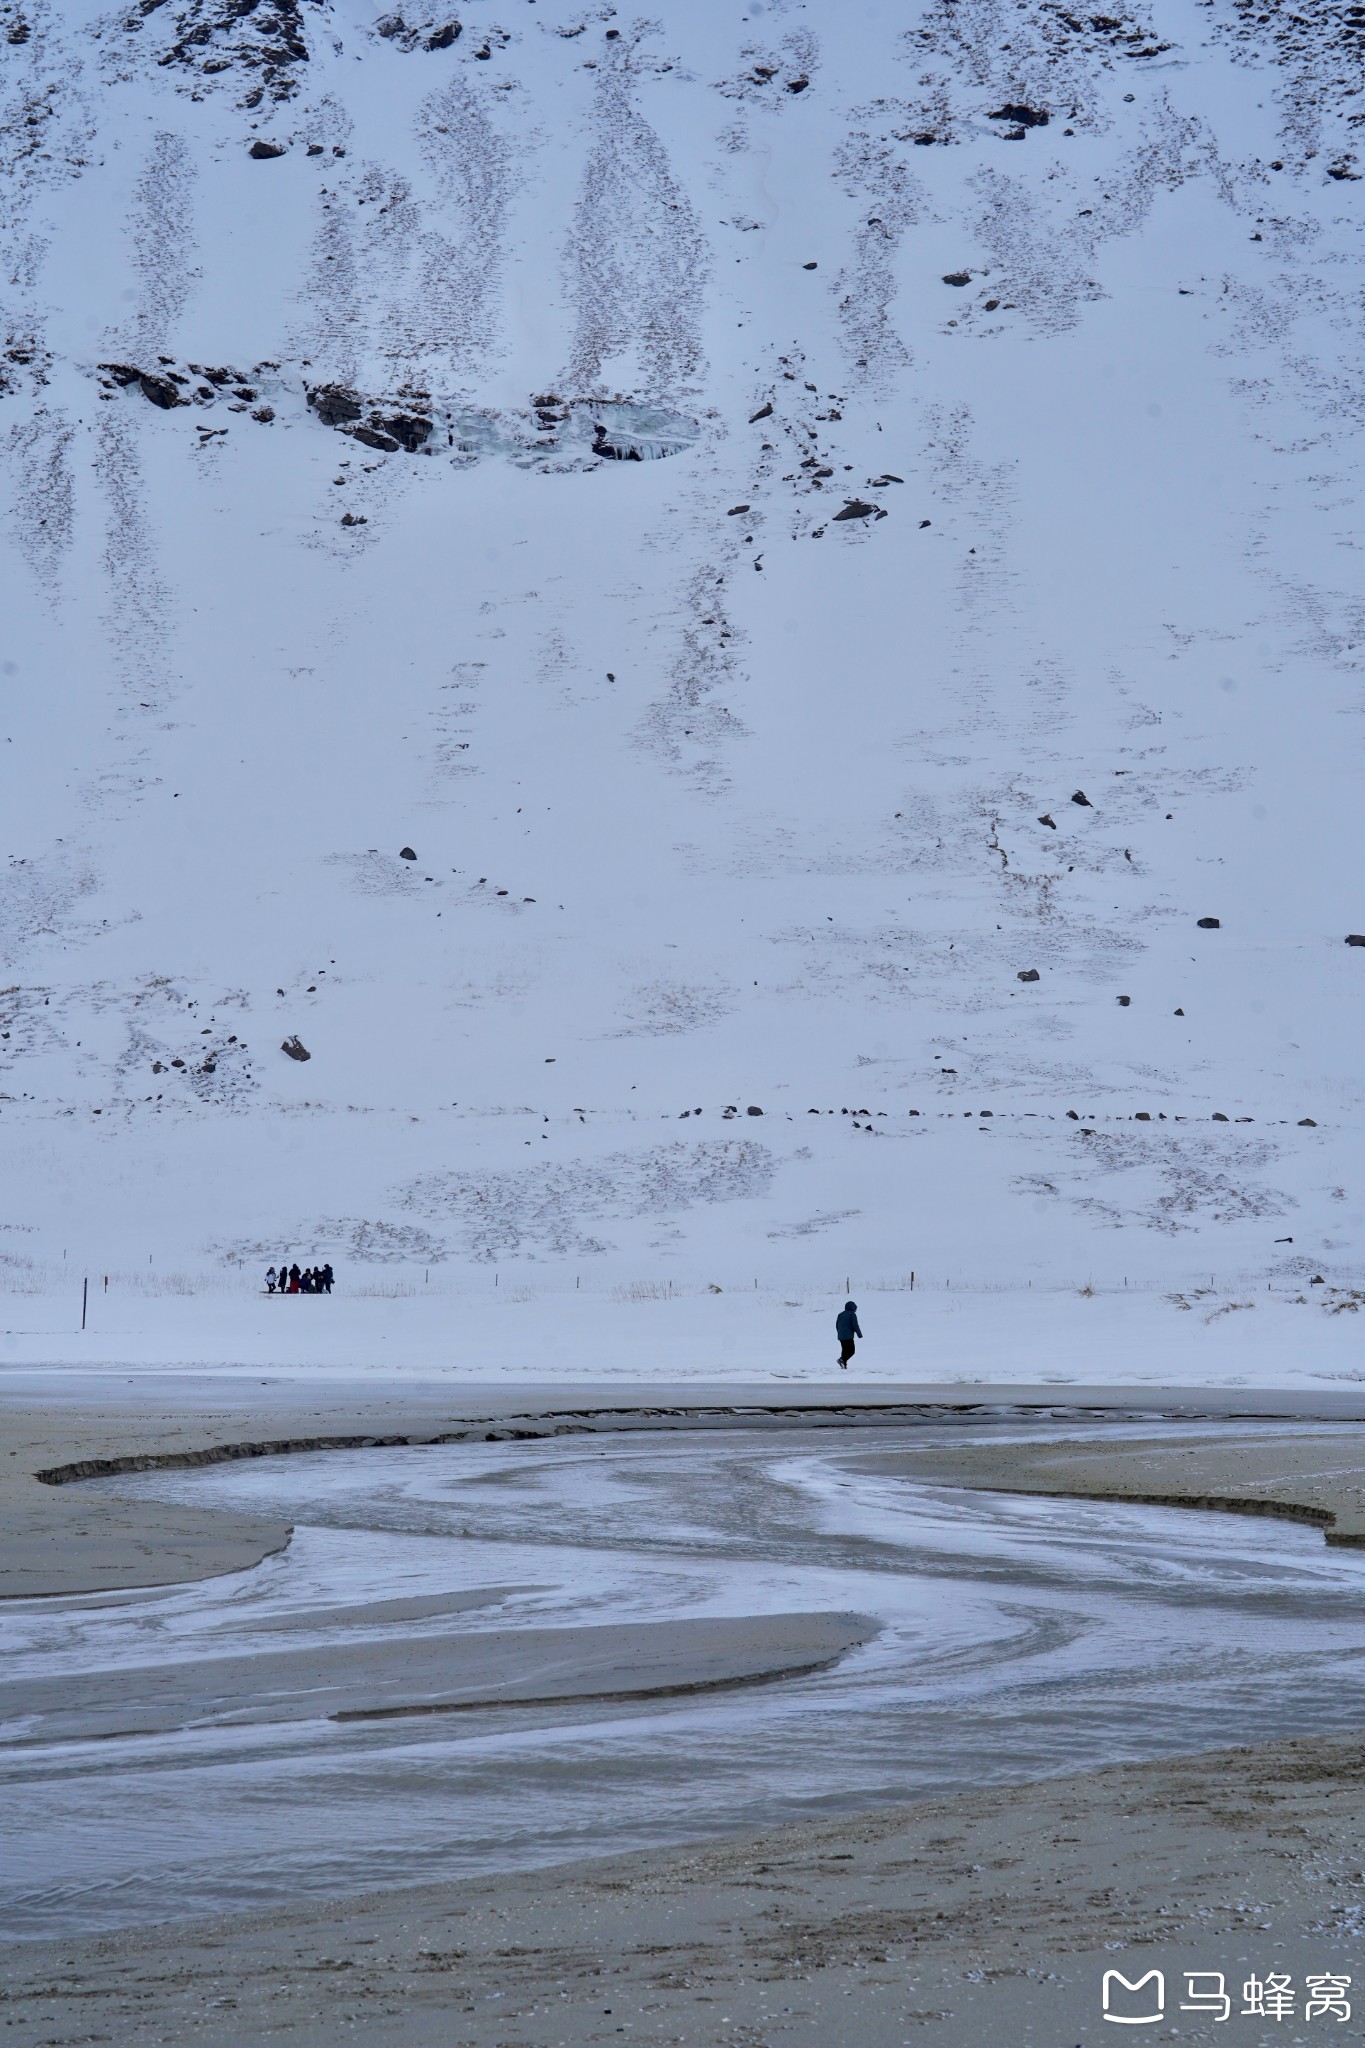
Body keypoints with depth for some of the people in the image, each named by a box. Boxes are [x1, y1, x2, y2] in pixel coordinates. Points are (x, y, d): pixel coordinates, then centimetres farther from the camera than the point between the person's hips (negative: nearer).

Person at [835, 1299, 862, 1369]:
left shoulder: (840, 1314, 15)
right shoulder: (852, 1315, -6)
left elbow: (837, 1325, 21)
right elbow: (855, 1326, -11)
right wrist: (859, 1334, -3)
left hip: (841, 1336, 7)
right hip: (848, 1337, -7)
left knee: (844, 1350, 16)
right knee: (851, 1351, -5)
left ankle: (843, 1366, 11)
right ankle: (842, 1360, -28)